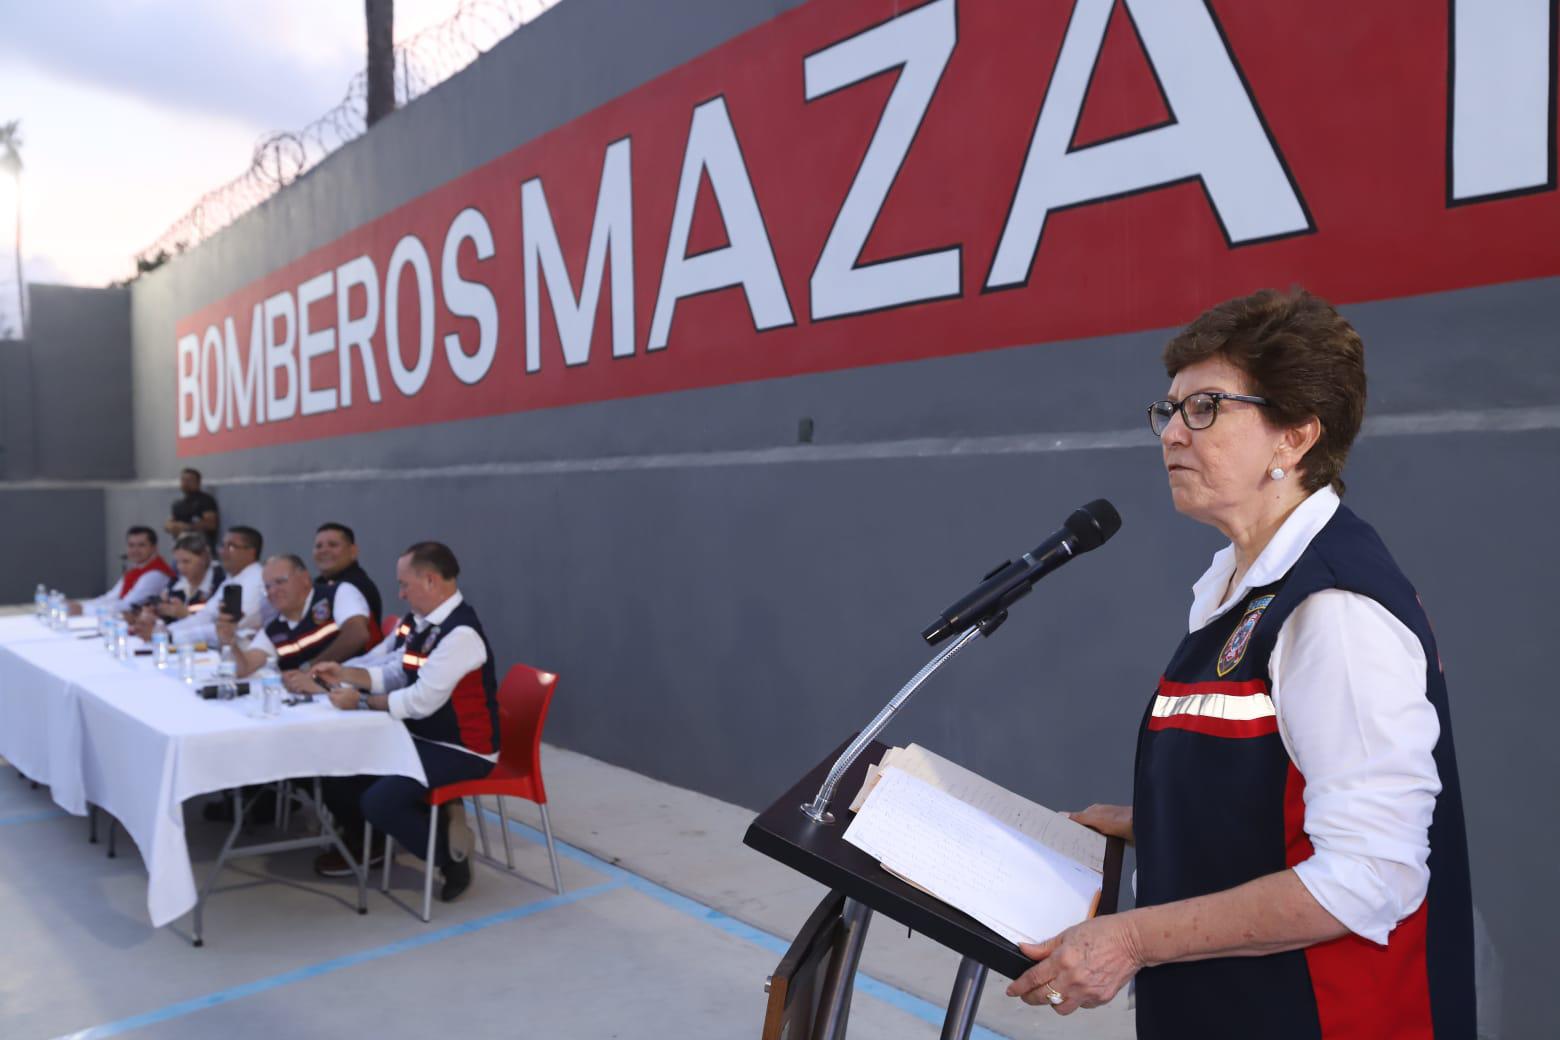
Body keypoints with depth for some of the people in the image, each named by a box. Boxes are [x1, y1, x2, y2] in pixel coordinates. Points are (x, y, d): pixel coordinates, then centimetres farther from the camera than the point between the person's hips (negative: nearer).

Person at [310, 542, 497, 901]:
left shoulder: (460, 634, -24)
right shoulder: (426, 625, 6)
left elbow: (420, 701, -25)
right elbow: (395, 676, 16)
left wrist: (362, 701, -16)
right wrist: (346, 674, 4)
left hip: (461, 752, -9)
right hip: (421, 739, 9)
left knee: (378, 801, -23)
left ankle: (450, 855, 1)